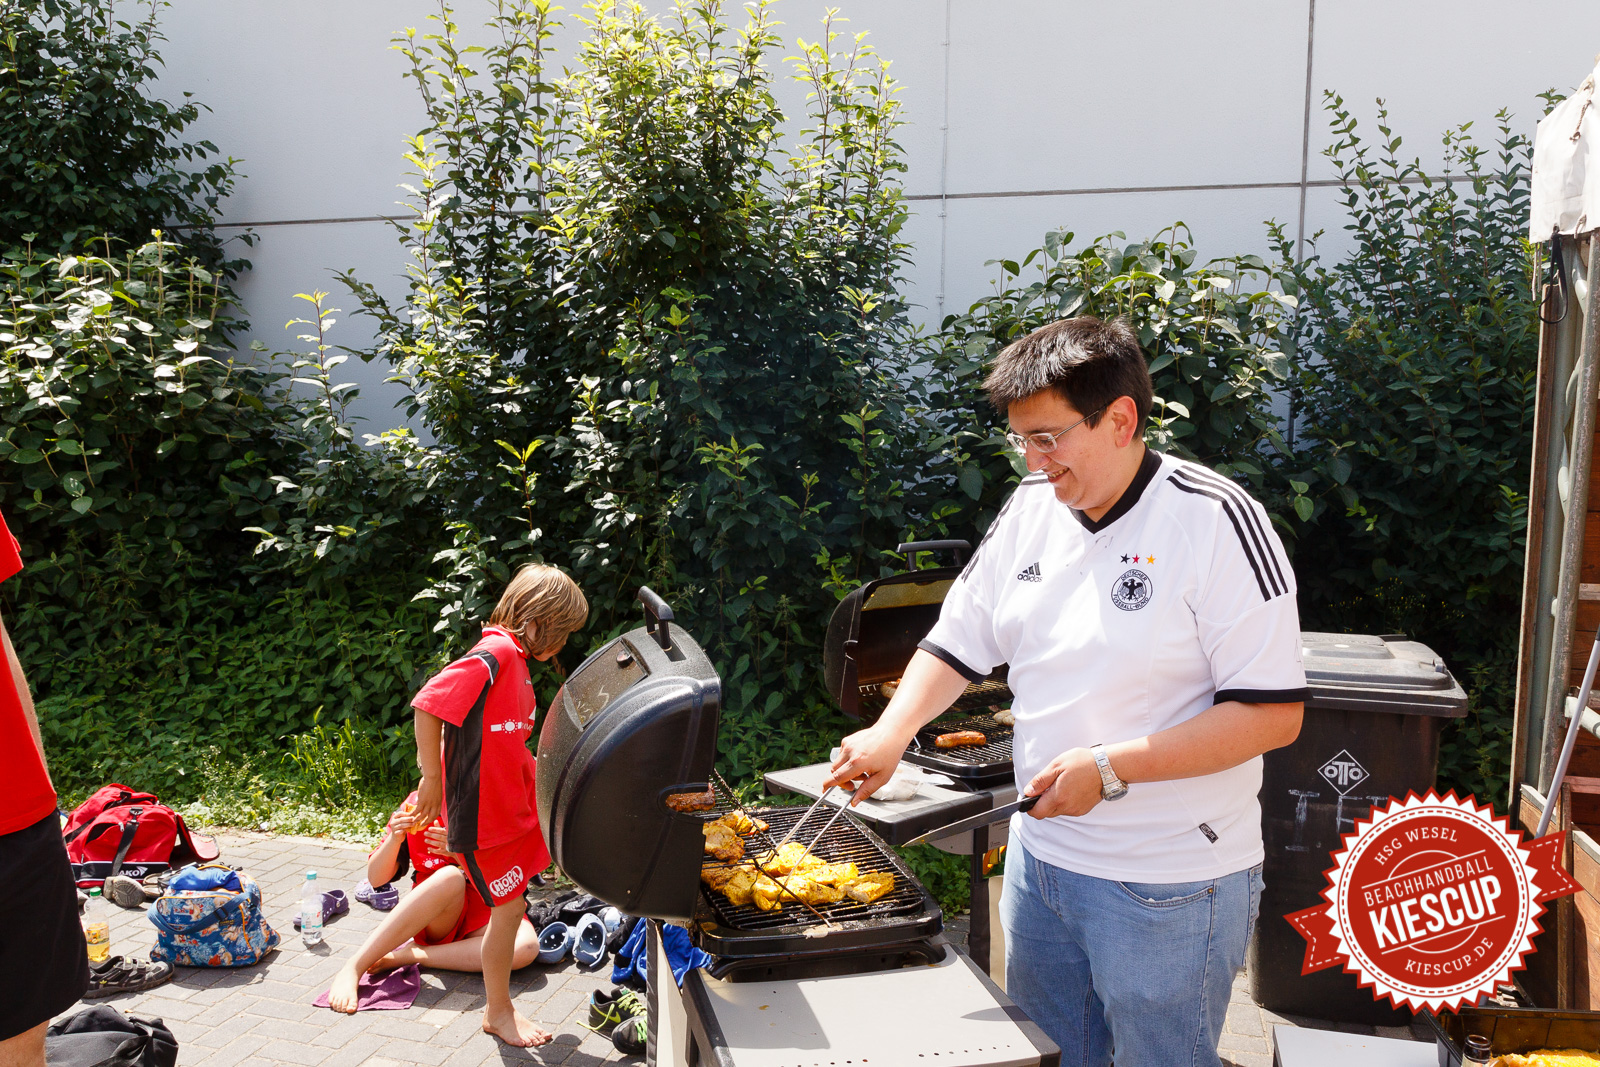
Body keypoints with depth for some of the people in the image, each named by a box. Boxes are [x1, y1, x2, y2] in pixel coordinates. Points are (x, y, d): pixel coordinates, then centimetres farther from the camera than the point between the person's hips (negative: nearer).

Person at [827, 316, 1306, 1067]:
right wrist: (891, 732, -8)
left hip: (1168, 887, -6)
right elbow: (959, 640, 9)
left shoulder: (1214, 521, -18)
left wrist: (1111, 768, -25)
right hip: (1041, 855, 6)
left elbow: (1273, 714, -20)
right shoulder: (1031, 508, 2)